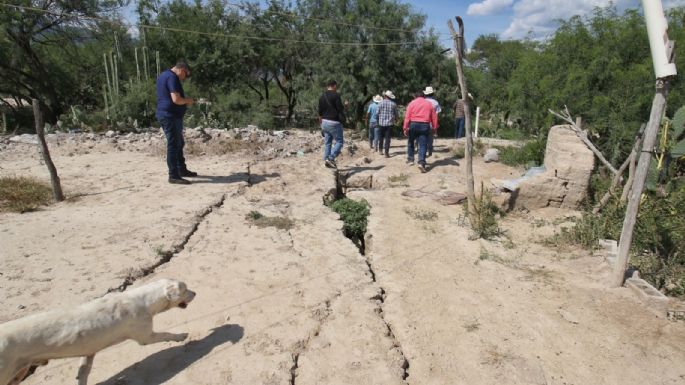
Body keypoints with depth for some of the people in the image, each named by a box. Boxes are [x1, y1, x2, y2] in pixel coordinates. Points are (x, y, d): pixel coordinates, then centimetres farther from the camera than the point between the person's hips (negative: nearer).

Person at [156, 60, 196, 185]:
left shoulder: (163, 75, 18)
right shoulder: (172, 77, -15)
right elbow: (176, 99, -24)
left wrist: (184, 101, 18)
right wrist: (187, 100, -6)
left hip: (165, 114, 11)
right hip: (171, 116, -11)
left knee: (179, 143, 18)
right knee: (173, 145, -7)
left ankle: (182, 169, 28)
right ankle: (174, 176, -4)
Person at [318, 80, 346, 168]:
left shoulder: (322, 96, 11)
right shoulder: (336, 95, -11)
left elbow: (320, 113, 13)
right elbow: (341, 109, -14)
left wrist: (322, 124, 21)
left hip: (325, 122, 7)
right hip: (334, 123, -7)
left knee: (327, 143, 11)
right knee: (339, 142, 1)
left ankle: (326, 160, 11)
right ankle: (331, 158, -12)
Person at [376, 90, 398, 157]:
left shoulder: (381, 103, -5)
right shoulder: (393, 104, -1)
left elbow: (377, 113, -2)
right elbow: (396, 114, 6)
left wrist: (378, 119, 18)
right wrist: (396, 120, 26)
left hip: (381, 123, 0)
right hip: (390, 123, 0)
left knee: (381, 137, 17)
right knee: (388, 138, 1)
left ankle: (380, 149, 27)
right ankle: (386, 153, -1)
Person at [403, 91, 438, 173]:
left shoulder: (412, 103, 6)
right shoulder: (429, 103, 11)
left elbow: (407, 116, -3)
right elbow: (434, 117, 8)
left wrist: (405, 128, -3)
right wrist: (434, 128, 13)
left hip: (413, 124, 0)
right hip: (425, 125, 0)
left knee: (410, 142, 21)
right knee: (422, 145, -2)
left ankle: (410, 159, 25)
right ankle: (421, 163, -16)